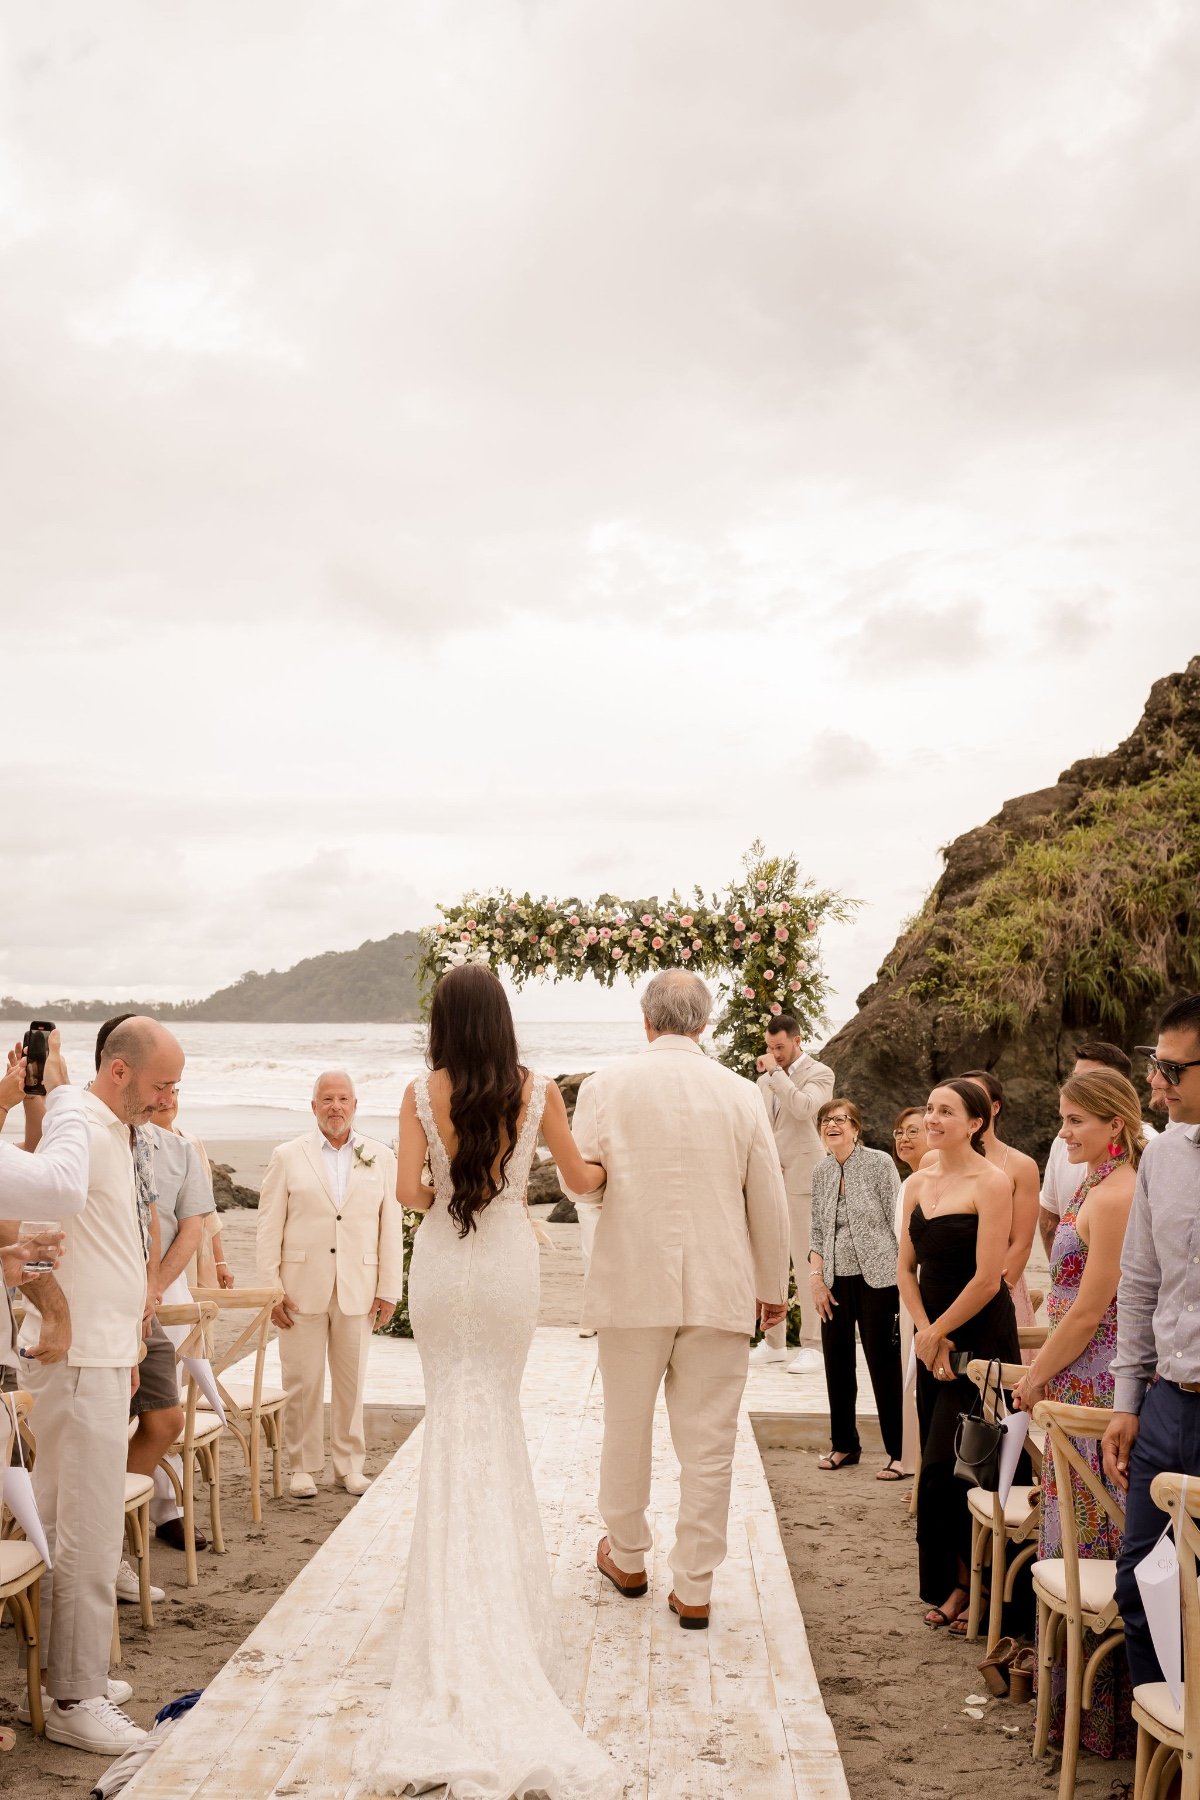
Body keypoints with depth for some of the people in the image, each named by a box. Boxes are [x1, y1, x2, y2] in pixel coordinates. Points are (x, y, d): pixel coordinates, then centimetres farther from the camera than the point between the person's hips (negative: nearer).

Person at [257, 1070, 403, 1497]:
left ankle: (349, 1465, 20)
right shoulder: (288, 1157, 3)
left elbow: (391, 1227, 5)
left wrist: (389, 1290, 1)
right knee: (303, 1383, 2)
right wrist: (270, 1289, -5)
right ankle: (303, 1467, 15)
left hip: (357, 1291, 1)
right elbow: (269, 1228, 2)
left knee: (351, 1383, 8)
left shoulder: (381, 1158, 7)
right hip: (303, 1288, -1)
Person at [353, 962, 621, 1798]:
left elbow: (407, 1191, -13)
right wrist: (609, 1167, 27)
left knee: (455, 1412, 12)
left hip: (441, 1261, 0)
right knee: (499, 1411, 15)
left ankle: (462, 1590, 14)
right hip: (509, 1260, 0)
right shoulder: (538, 1091, -6)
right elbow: (581, 1177, 4)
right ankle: (504, 1582, 18)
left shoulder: (422, 1094, -7)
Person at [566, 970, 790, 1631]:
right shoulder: (742, 1094, -2)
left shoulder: (606, 1085, -6)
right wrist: (773, 1288, 16)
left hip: (632, 1285, 0)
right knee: (708, 1441, 7)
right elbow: (769, 1204, 3)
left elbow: (579, 1182, 0)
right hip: (719, 1290, 1)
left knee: (626, 1428, 16)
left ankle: (627, 1558, 33)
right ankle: (694, 1589, 12)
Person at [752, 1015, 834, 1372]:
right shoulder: (766, 1078, 16)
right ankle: (774, 1342, 17)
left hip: (802, 1178, -6)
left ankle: (812, 1345, 3)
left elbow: (804, 1107, -23)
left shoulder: (819, 1074, -3)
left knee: (806, 1262, -4)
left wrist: (776, 1072, -16)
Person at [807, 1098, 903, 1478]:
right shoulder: (821, 1173, 8)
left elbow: (898, 1221, -7)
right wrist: (816, 1277, 3)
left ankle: (898, 1452, 4)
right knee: (837, 1362, 8)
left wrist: (901, 1276, -10)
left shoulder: (879, 1163, -6)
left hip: (876, 1279, -5)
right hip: (835, 1281, 5)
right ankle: (843, 1444, 22)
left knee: (883, 1363, -3)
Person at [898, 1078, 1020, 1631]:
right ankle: (953, 1586, 20)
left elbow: (987, 1279, -16)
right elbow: (906, 1267, 9)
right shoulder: (919, 1184, 8)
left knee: (944, 1470, -6)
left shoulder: (991, 1183, -13)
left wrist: (939, 1332, -9)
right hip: (934, 1339, 6)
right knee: (939, 1468, 9)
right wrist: (927, 1335, -4)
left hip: (980, 1337, -6)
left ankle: (966, 1585, 10)